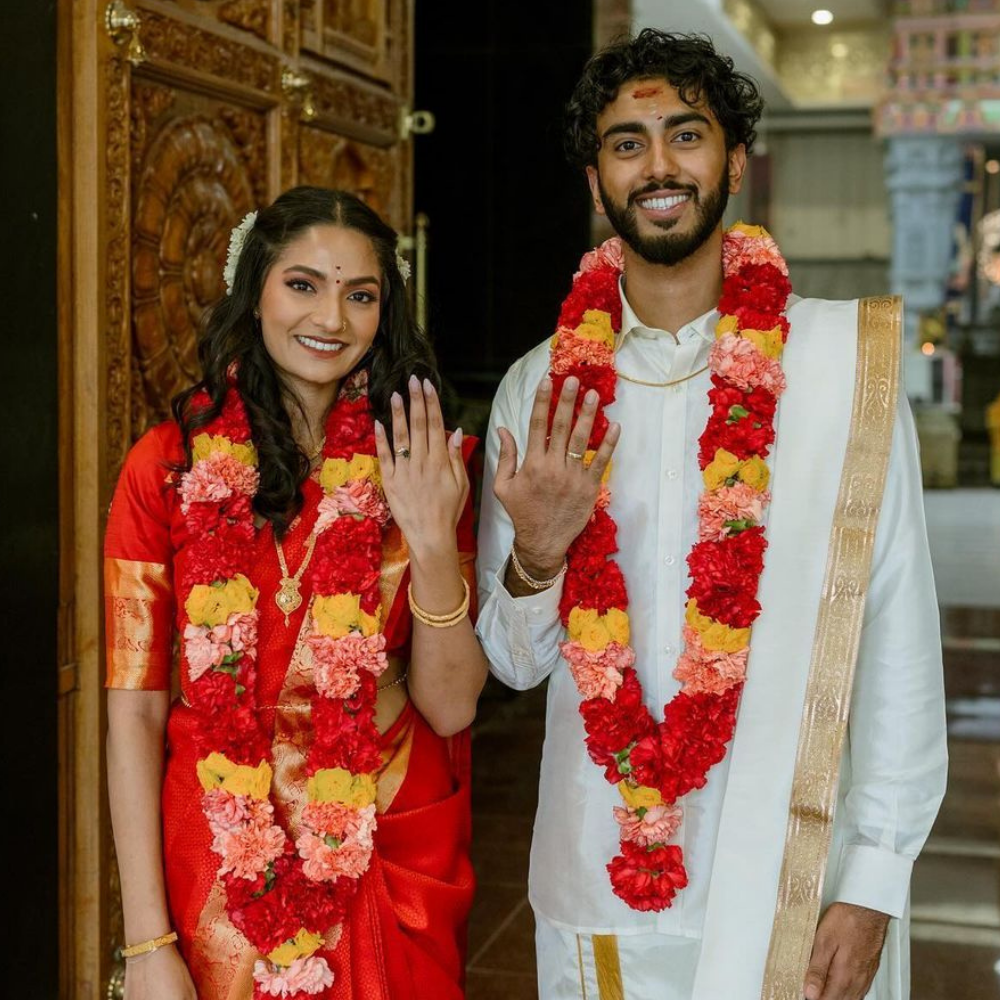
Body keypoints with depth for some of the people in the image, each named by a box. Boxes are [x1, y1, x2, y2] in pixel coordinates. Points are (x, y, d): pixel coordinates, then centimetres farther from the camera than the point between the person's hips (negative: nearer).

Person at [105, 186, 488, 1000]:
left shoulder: (422, 470, 0)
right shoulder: (169, 467, -6)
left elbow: (450, 709, -5)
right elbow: (134, 711, -7)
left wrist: (433, 542, -19)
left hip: (396, 865, 2)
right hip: (222, 868, -1)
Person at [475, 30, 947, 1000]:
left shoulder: (844, 361, -8)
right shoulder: (538, 386, 0)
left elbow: (898, 636, -6)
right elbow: (515, 663, 4)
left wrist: (875, 880, -7)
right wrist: (535, 556, -16)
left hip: (795, 884, -2)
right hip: (597, 881, 2)